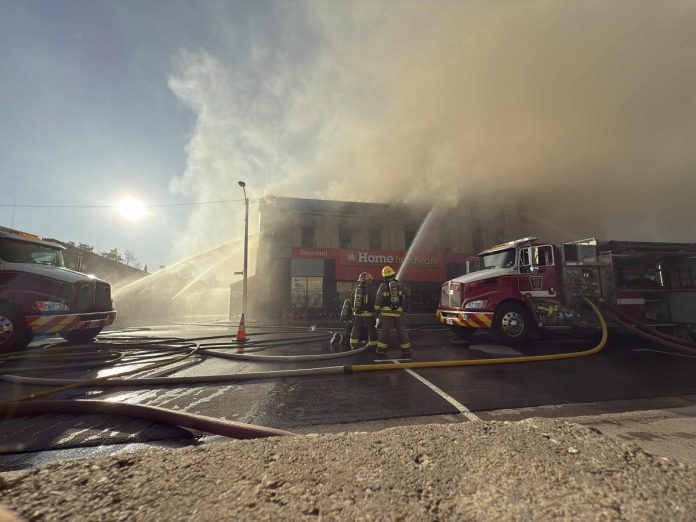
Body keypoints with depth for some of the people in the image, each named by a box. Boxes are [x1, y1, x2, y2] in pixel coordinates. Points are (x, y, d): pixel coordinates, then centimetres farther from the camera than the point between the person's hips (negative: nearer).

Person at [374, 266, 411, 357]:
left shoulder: (383, 285, -3)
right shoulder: (400, 284, 4)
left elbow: (378, 300, -4)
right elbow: (407, 293, 16)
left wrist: (377, 310, 4)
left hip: (386, 311, -2)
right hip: (398, 312, 2)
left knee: (384, 331, 4)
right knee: (401, 331, 9)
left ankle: (381, 350, 5)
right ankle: (406, 350, 15)